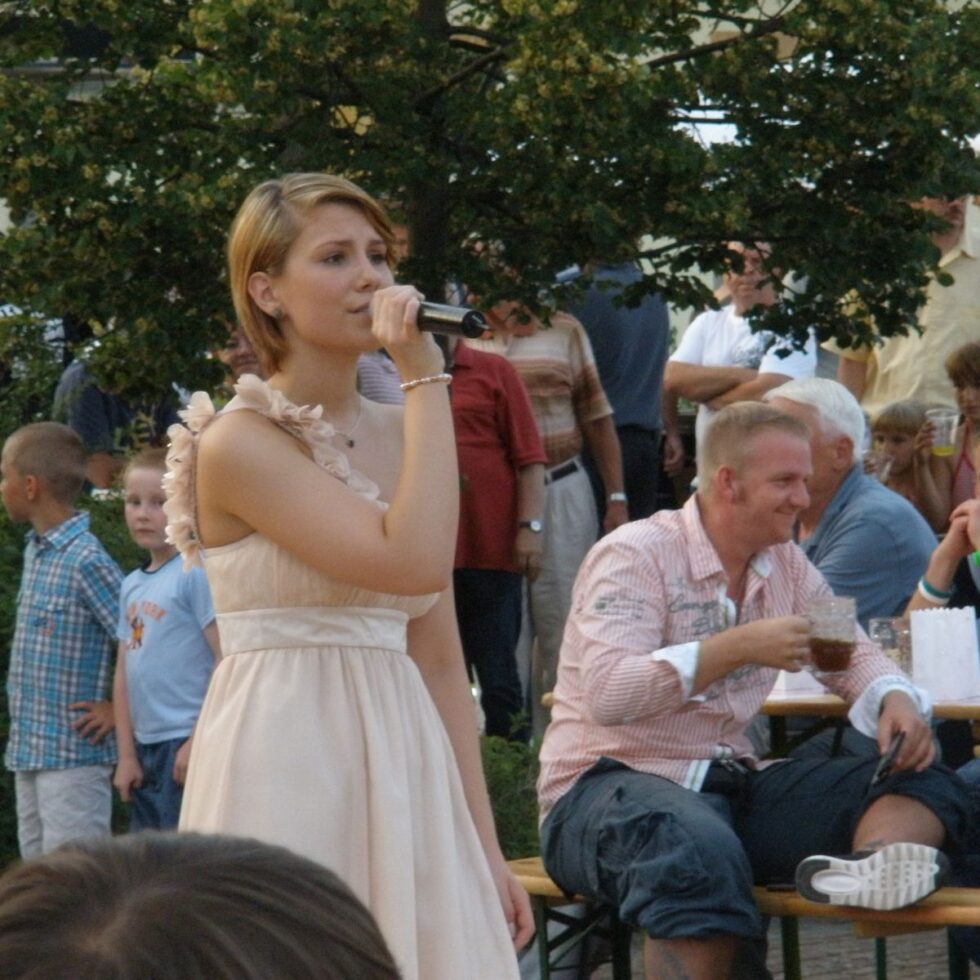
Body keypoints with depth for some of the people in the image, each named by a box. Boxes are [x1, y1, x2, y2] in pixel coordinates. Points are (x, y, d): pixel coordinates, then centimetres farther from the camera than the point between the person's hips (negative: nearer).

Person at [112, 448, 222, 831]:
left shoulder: (196, 573, -10)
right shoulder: (132, 585, 14)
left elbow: (228, 662, -15)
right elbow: (124, 673, 16)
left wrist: (199, 741, -17)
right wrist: (127, 753, 10)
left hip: (187, 744, -8)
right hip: (147, 749, 9)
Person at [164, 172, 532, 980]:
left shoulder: (400, 437, 12)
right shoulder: (239, 443, -8)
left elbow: (439, 660, 14)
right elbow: (413, 560, -21)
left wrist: (485, 847, 11)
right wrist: (425, 378, -15)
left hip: (403, 774, 6)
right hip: (287, 773, -6)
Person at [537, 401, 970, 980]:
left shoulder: (785, 563, 12)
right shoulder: (636, 555, -9)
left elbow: (854, 655, 20)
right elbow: (607, 694, -22)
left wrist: (894, 700, -4)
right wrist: (739, 647, -25)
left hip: (733, 787, 7)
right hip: (609, 783, -7)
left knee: (928, 783, -13)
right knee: (700, 853, -44)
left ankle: (858, 868, -45)